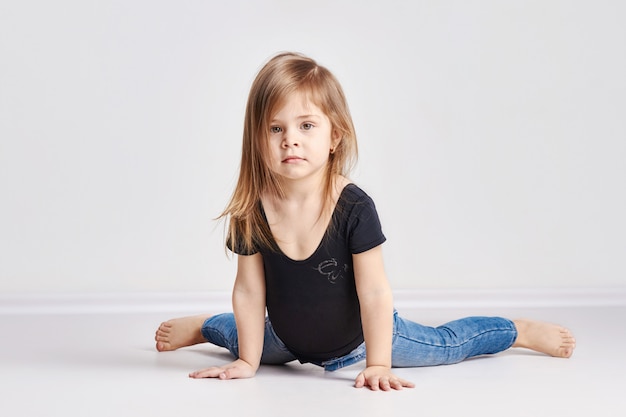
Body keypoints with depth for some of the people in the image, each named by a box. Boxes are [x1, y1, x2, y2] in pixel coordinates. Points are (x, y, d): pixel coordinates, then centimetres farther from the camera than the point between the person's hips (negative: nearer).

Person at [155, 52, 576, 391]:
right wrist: (246, 361, -8)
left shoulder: (354, 207, -32)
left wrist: (378, 366, -26)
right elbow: (250, 292, -12)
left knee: (444, 346, 10)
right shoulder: (253, 212, -23)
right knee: (241, 339, 29)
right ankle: (203, 326, 64)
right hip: (287, 343, 3)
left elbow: (375, 293, -27)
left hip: (358, 338, -3)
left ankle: (521, 330, 36)